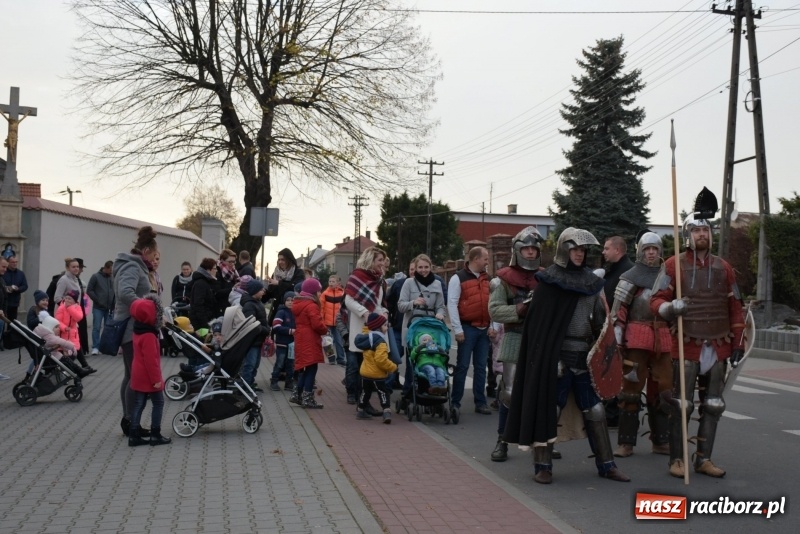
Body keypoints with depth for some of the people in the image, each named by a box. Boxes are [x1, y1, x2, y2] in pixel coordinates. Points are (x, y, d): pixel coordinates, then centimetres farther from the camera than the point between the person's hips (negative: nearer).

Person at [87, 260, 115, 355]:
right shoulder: (96, 277, -2)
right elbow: (89, 290, -2)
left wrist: (113, 306, 0)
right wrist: (98, 301, -8)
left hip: (109, 308, 3)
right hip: (98, 308, -3)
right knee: (96, 327, -3)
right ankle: (95, 347, 1)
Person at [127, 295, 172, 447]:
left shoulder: (138, 332, 7)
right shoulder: (149, 336, -22)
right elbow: (151, 360, -23)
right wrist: (156, 379, -19)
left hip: (139, 376, 9)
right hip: (148, 377, -9)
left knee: (139, 404, 11)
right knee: (158, 403, 2)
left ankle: (134, 436, 13)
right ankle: (155, 435, 6)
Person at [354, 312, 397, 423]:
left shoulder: (367, 336, 4)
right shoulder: (380, 342, -22)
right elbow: (381, 360, -29)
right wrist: (393, 367, -19)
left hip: (365, 372, 8)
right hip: (377, 374, -8)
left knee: (365, 392, 21)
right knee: (383, 392, -1)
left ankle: (361, 411, 30)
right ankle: (387, 412, -12)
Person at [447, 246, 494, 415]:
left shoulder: (487, 279, 13)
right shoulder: (458, 278, -6)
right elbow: (452, 304, -10)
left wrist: (493, 326, 5)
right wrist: (458, 329, -14)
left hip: (484, 329, 6)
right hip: (467, 328, -5)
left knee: (481, 367, 9)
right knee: (462, 366, -2)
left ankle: (480, 403, 15)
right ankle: (455, 402, 5)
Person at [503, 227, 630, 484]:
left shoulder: (591, 281, 12)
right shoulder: (550, 280, -5)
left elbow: (600, 320, 15)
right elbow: (539, 323, -9)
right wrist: (552, 358, -14)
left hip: (584, 356, 5)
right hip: (557, 354, -5)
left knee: (595, 409, 9)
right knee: (549, 408, 0)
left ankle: (606, 465, 19)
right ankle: (542, 465, 10)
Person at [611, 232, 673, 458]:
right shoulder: (630, 277, 2)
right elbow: (618, 310, -3)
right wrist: (616, 338, -12)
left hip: (663, 339, 4)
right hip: (637, 338, -4)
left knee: (663, 389, 7)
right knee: (631, 388, -1)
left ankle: (661, 441, 19)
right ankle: (626, 443, 4)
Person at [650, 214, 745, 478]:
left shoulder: (723, 268, 9)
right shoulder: (674, 265, -2)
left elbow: (735, 308, 13)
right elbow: (656, 300, -5)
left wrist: (738, 343, 9)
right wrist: (671, 307, -28)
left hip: (718, 347, 4)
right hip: (686, 347, -4)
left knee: (713, 405, 9)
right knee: (682, 405, -3)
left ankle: (704, 459, 19)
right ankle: (676, 459, 8)